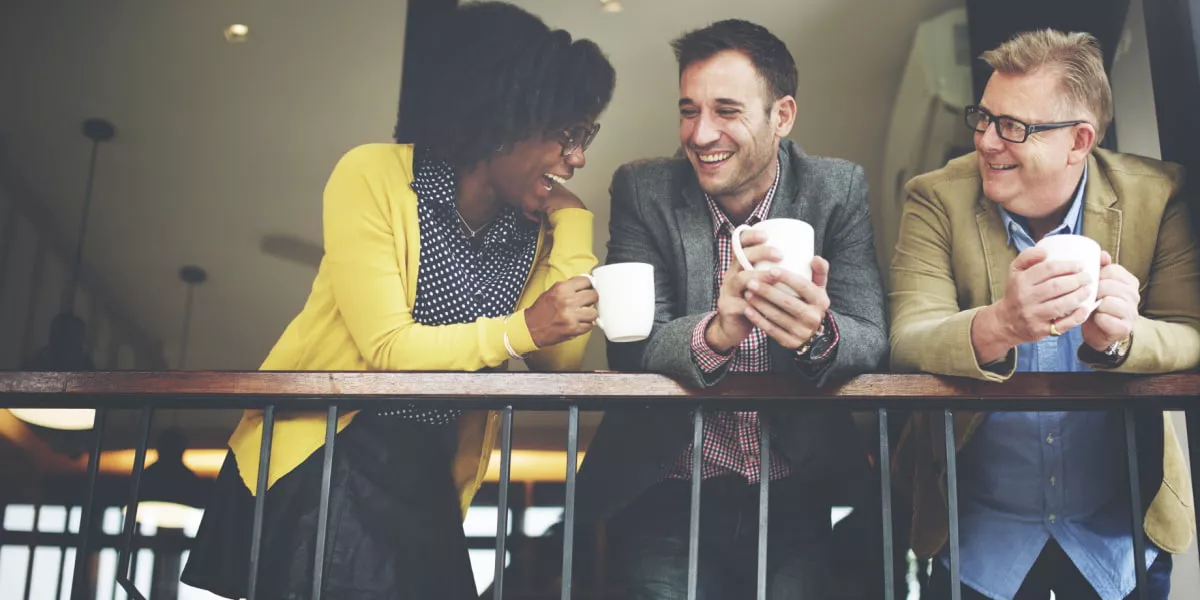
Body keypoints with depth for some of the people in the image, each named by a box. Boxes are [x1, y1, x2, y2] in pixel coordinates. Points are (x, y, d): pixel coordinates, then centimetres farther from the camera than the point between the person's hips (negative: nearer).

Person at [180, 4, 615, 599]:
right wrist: (521, 330, -29)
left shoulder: (533, 228, 2)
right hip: (322, 463, -4)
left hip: (428, 482, 5)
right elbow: (386, 347, -19)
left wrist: (572, 223, -9)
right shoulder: (374, 176, -13)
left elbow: (560, 362, -9)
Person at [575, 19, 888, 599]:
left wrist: (818, 335, -33)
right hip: (669, 499, 0)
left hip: (800, 499, 1)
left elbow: (870, 341, -8)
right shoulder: (642, 190, -2)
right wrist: (716, 332, -33)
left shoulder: (838, 190, -1)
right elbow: (628, 347, -11)